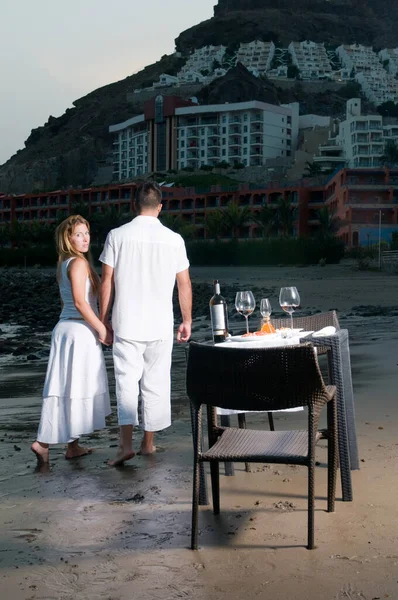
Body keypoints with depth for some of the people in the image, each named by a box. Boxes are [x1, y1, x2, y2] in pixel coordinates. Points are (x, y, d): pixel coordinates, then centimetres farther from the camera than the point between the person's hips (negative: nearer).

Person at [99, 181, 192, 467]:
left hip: (126, 324, -1)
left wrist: (104, 318, 8)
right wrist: (187, 320, 12)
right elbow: (184, 284, 2)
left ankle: (126, 444, -9)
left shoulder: (117, 235, -3)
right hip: (160, 325, 1)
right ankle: (149, 442, 22)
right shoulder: (173, 239, -2)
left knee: (127, 381, 3)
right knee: (156, 383, 12)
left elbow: (107, 280, -1)